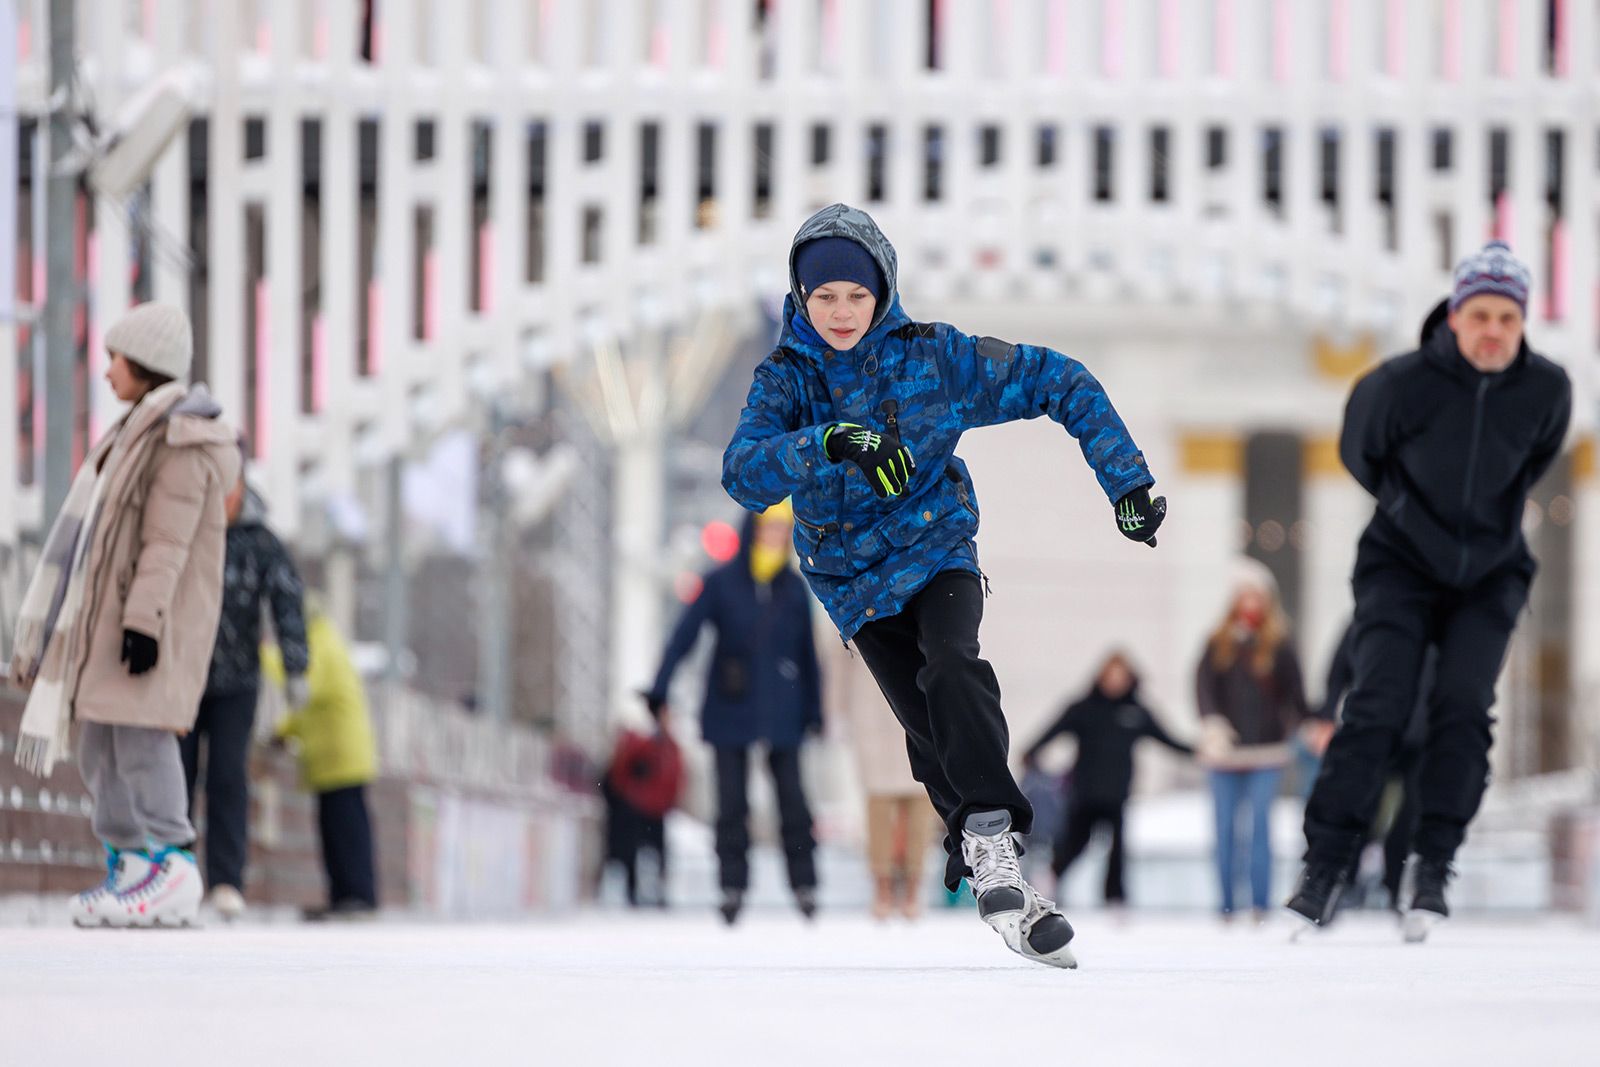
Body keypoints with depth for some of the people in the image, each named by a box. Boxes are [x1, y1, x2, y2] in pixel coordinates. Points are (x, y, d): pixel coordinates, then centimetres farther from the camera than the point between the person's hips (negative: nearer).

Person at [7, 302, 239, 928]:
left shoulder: (181, 438, -12)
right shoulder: (144, 430, 20)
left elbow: (170, 539, -19)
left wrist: (144, 618, -25)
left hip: (155, 611, -10)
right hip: (112, 608, 10)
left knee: (139, 734, -14)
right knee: (101, 746, 8)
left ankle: (167, 867, -15)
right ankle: (128, 863, 11)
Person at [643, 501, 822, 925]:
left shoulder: (794, 590, 6)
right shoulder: (721, 584, -1)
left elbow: (807, 654, 12)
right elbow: (684, 634, -6)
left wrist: (815, 712, 10)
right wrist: (659, 690, -15)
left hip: (781, 716, 1)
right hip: (730, 715, -1)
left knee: (793, 800, -3)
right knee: (732, 803, -1)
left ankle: (804, 885, 4)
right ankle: (733, 887, 3)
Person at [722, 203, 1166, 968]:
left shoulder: (932, 357, -9)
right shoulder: (787, 380, -6)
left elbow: (1058, 383, -2)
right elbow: (744, 474, -24)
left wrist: (1125, 483, -6)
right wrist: (825, 444, -42)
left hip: (937, 553, -2)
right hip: (855, 581, 2)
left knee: (952, 668, -31)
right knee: (934, 736, -7)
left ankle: (991, 845, -39)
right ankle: (997, 884, 5)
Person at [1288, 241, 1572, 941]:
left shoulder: (1546, 390, -12)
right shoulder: (1405, 383, -19)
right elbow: (1359, 449, 4)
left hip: (1490, 575, 2)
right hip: (1401, 564, -2)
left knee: (1463, 707, -16)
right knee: (1378, 705, -17)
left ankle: (1432, 865, -8)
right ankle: (1324, 866, -12)